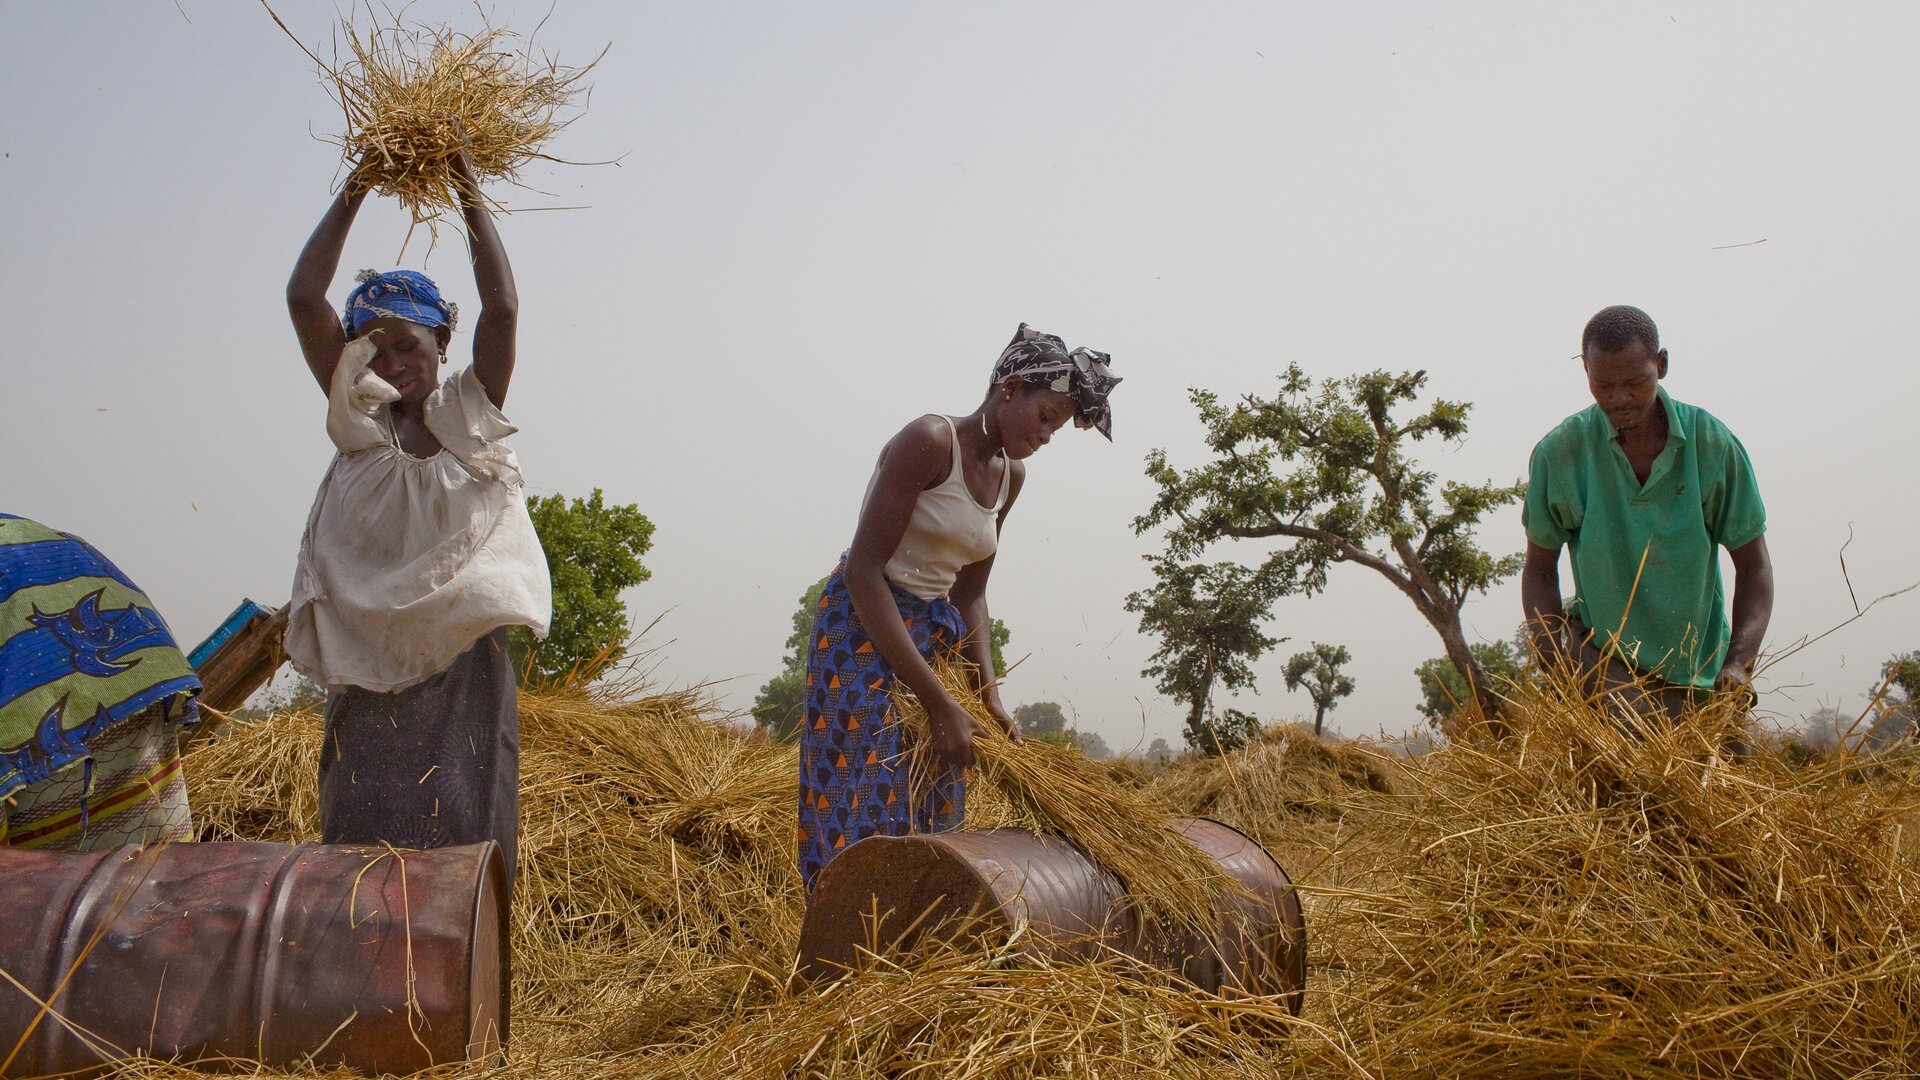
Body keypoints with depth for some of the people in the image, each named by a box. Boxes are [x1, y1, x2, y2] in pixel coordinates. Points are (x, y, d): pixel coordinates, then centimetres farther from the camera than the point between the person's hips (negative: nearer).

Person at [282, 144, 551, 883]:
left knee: (464, 835, 1)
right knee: (365, 832, 0)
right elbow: (303, 299, -2)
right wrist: (352, 193, -2)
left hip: (465, 661, -1)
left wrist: (469, 195, -8)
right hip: (371, 662, 1)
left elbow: (502, 310, -9)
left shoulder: (470, 413, 4)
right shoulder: (357, 418, 6)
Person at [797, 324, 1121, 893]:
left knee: (935, 825, 6)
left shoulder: (1011, 475, 7)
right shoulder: (930, 441, -17)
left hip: (936, 633, 8)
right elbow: (864, 570, -22)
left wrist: (988, 694, -1)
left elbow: (970, 594, 13)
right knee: (870, 824, -12)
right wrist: (938, 700, -23)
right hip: (864, 631, -8)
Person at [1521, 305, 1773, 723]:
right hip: (1604, 660, -2)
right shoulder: (1559, 452, -7)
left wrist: (1738, 662, -12)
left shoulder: (1714, 445, -6)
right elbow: (1539, 567, 3)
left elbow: (1753, 566, 1)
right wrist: (1552, 654, -12)